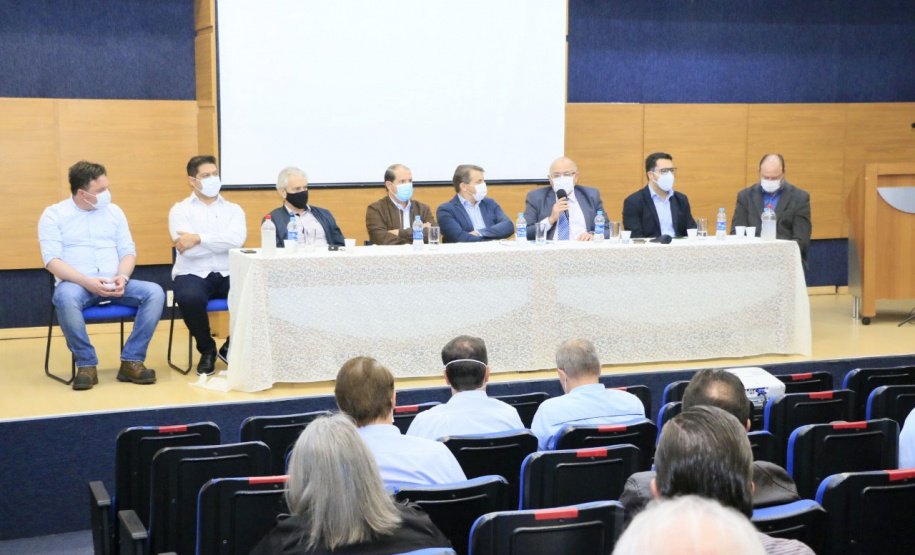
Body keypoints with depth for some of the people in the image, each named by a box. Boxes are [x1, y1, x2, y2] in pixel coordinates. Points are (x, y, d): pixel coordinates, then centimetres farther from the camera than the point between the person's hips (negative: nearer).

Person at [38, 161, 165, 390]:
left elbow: (128, 251, 9)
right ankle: (87, 364, -24)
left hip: (114, 284, 4)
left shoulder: (114, 211, 14)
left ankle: (132, 361, -20)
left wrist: (122, 277, -13)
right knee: (66, 297, -40)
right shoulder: (53, 215, 1)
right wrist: (87, 282, -22)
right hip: (76, 284, -4)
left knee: (155, 292, -23)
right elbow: (52, 260, -9)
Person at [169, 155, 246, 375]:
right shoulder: (180, 210, 6)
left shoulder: (233, 209, 13)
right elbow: (188, 250, -10)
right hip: (193, 274, -2)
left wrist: (199, 238, -15)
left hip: (228, 275, 2)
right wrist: (225, 241, -4)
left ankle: (232, 346, 0)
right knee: (190, 298, -37)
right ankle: (206, 350, -7)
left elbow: (237, 240, -9)